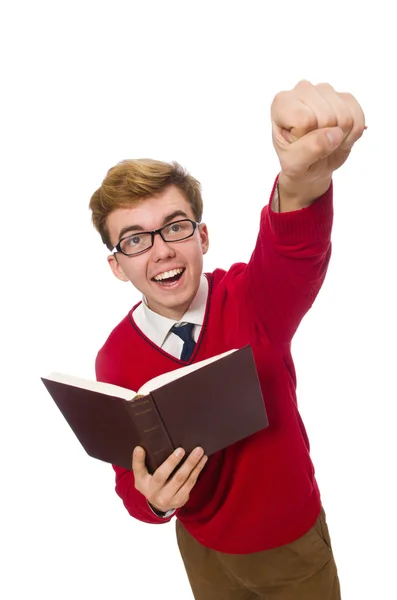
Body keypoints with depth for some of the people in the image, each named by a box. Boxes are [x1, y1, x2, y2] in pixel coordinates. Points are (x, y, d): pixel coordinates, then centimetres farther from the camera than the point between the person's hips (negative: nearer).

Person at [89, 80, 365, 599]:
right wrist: (153, 499, -31)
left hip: (297, 541, 0)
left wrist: (301, 185, -65)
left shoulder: (251, 299, -21)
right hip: (207, 554, 1)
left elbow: (298, 250, -44)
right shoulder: (115, 361, -17)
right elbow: (131, 485, -8)